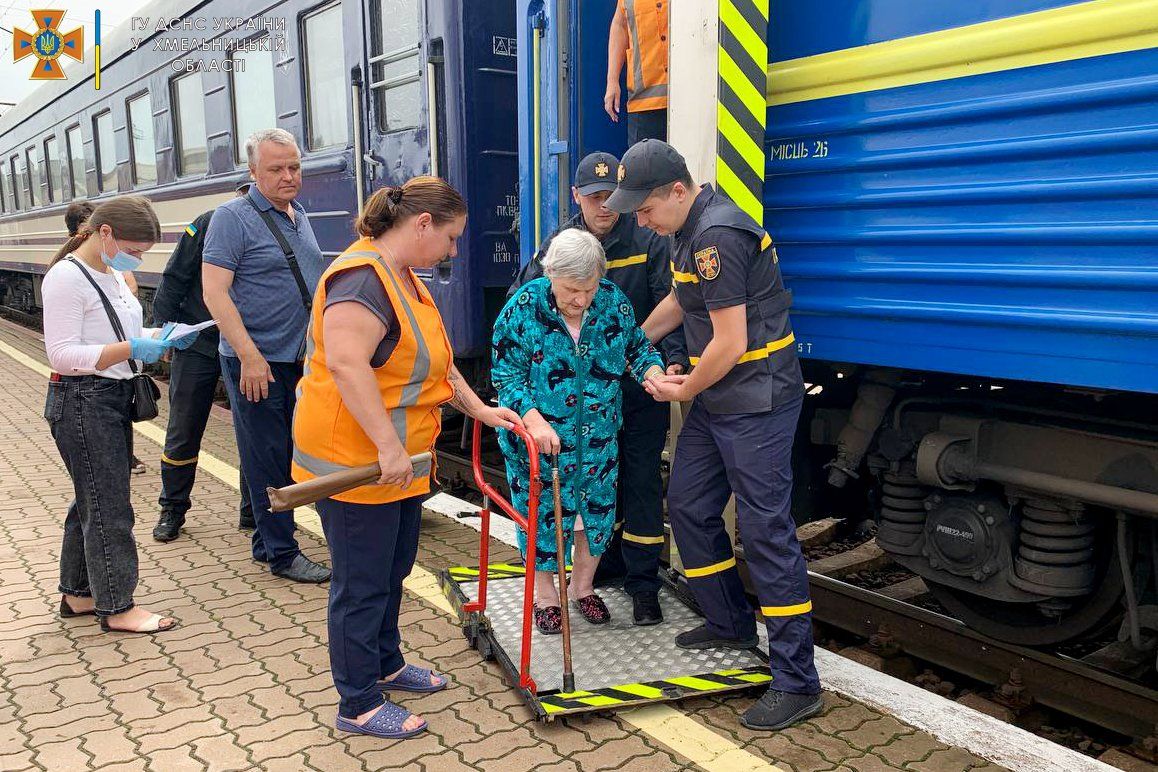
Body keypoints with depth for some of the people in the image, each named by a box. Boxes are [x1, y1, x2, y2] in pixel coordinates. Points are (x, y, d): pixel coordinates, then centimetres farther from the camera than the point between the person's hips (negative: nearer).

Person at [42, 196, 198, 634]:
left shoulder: (112, 274, 11)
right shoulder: (66, 278, -16)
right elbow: (61, 354, -21)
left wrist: (161, 337, 1)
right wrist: (131, 348, -28)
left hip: (114, 399, 9)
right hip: (82, 403, -9)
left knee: (93, 500, 17)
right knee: (108, 507, -3)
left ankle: (78, 593, 30)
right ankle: (117, 607, 8)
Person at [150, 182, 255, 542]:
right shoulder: (208, 224, -8)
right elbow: (174, 279, -4)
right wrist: (163, 331, -7)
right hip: (197, 345, -1)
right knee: (183, 433, 8)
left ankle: (252, 511, 20)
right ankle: (172, 509, 26)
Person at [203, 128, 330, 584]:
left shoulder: (298, 215, 12)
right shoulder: (233, 217, -11)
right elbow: (215, 293, -17)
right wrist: (250, 356, -22)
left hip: (299, 358, 8)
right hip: (256, 361, -7)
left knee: (283, 453, 15)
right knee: (268, 458, 0)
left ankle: (266, 542, 29)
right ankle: (282, 554, 11)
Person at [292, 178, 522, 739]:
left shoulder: (404, 277, 13)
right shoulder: (362, 277, -21)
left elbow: (434, 358, 21)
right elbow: (345, 364, -33)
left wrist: (478, 409, 15)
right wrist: (388, 446, -32)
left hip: (399, 462, 10)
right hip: (354, 464, -10)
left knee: (392, 572, 22)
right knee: (362, 586, 3)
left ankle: (386, 664, 41)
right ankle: (359, 705, 18)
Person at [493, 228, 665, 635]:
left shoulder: (614, 301, -8)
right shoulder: (522, 310, -16)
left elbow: (637, 345, 6)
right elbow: (506, 375, -14)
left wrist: (653, 372, -16)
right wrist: (533, 420, -28)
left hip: (599, 435, 3)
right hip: (538, 435, -3)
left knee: (598, 508, 12)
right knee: (543, 512, 8)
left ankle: (583, 586, 36)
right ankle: (545, 593, 31)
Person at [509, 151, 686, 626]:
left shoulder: (647, 242, -7)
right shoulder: (558, 244, 2)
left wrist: (674, 359, -29)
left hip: (640, 386, -3)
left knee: (641, 483, 1)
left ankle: (643, 585, 12)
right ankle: (609, 564, 34)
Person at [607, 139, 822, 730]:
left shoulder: (718, 237, -21)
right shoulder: (688, 228, 11)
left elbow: (730, 344, -22)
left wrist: (685, 391, -6)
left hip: (756, 403, -10)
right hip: (715, 401, 10)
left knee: (766, 531, -7)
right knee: (688, 506, 16)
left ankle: (797, 683, 2)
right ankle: (731, 625, 33)